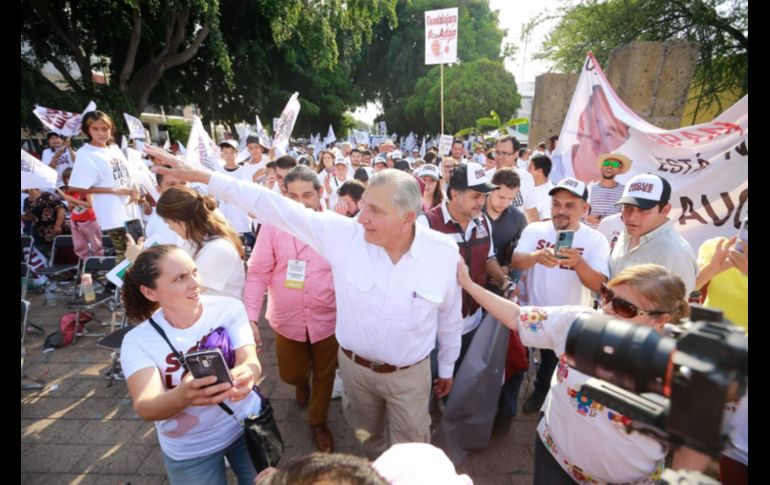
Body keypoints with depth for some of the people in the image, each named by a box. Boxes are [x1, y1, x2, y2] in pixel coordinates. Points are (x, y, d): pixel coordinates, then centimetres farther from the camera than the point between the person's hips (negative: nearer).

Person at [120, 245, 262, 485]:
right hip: (189, 451, -1)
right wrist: (183, 396, -52)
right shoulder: (138, 341, -18)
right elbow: (145, 408, -30)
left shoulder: (229, 308, -17)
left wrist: (246, 374, -50)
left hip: (247, 426, 1)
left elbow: (251, 362, -26)